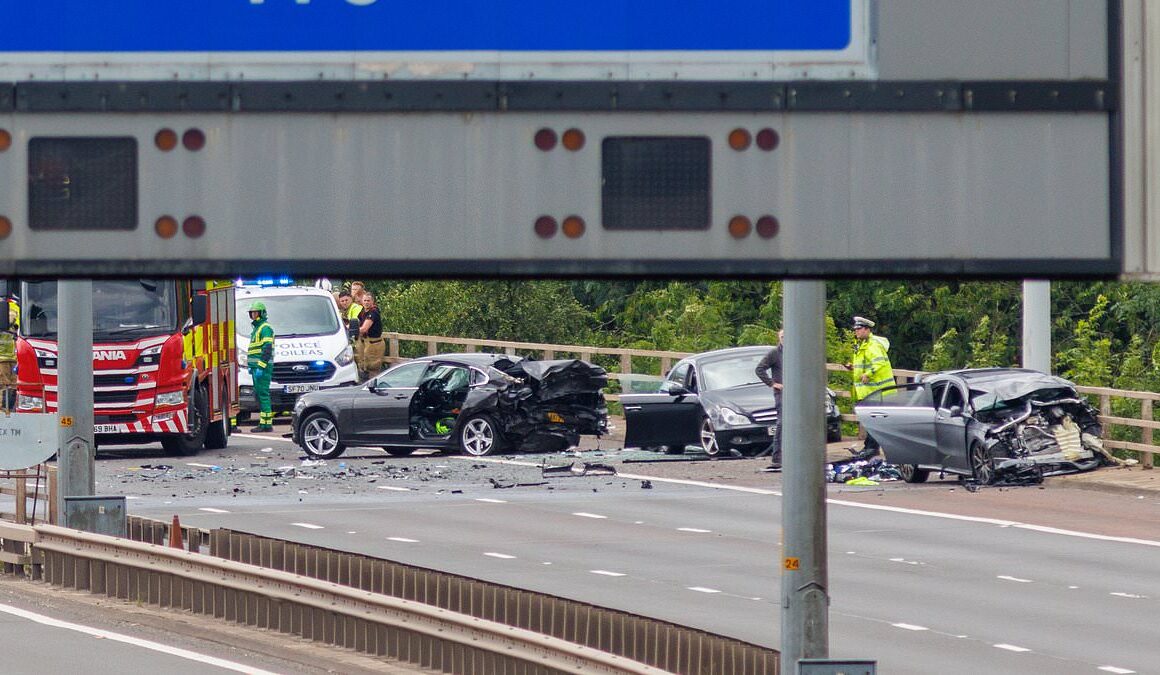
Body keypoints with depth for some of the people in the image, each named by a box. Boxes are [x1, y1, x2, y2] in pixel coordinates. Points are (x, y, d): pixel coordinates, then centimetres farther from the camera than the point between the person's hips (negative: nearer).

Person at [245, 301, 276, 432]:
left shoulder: (265, 328, -10)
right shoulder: (256, 328, 22)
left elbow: (267, 349, -18)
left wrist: (261, 367, -23)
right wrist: (251, 366, 24)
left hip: (263, 367, -10)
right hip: (256, 367, 10)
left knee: (263, 393, -12)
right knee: (258, 394, 10)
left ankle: (266, 424, -13)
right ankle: (264, 422, 13)